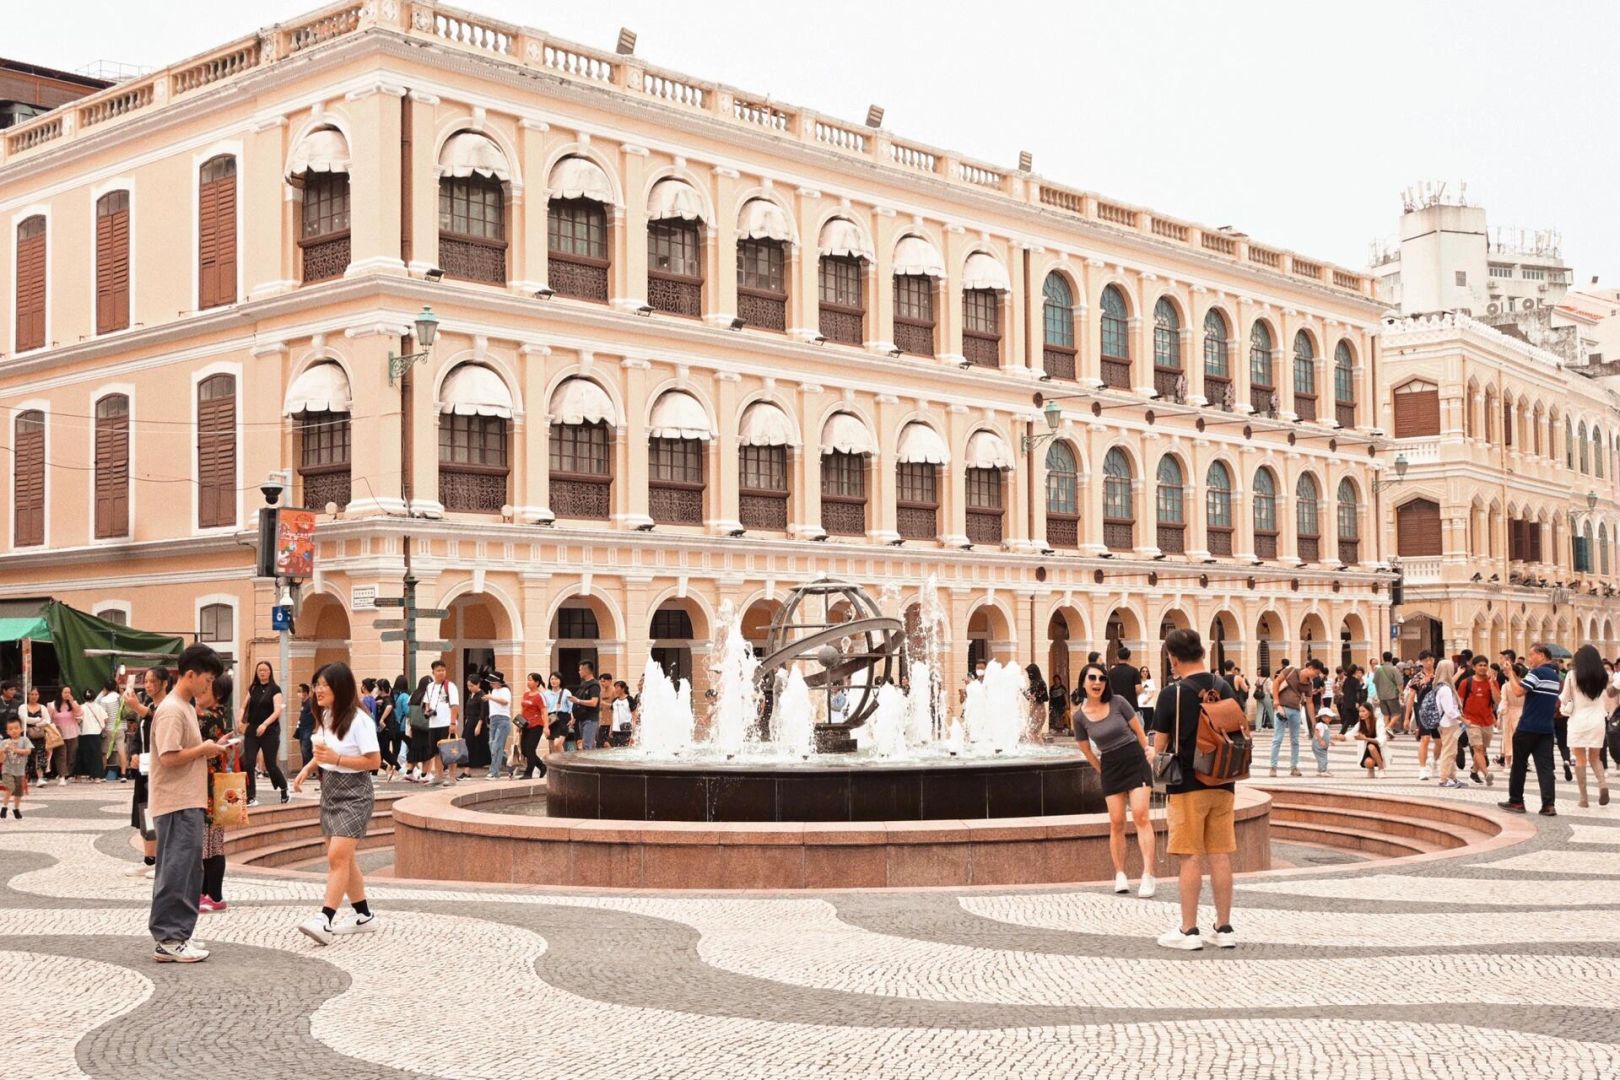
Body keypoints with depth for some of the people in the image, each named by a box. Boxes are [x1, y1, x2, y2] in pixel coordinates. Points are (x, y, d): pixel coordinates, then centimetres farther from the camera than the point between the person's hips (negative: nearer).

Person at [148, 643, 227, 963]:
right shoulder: (172, 711, -16)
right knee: (176, 870, -7)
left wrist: (207, 749, 8)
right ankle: (168, 940, -3)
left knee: (188, 870, 14)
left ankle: (177, 936, 21)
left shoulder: (186, 707, 16)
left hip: (188, 803, 10)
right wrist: (204, 749, -13)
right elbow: (169, 757, -23)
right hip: (176, 804, -10)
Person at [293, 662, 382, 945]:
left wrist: (336, 758, -24)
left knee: (338, 856, -17)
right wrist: (308, 768, 4)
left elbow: (374, 761, -18)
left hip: (353, 794, -9)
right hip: (330, 792, 9)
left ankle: (325, 921, -24)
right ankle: (364, 916, 24)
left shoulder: (358, 720, -16)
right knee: (341, 859, 13)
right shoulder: (326, 717, 9)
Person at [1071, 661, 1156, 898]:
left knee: (1140, 815, -12)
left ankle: (1148, 874, -15)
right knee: (1116, 823, 0)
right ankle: (1120, 874, 10)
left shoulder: (1118, 703, -8)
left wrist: (1147, 754, 6)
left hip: (1135, 760, -2)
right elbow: (1086, 750, 10)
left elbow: (1139, 731, 2)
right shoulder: (1080, 716, -3)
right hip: (1109, 767, 2)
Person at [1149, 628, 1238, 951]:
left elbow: (1159, 746, -6)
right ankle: (1224, 928, 13)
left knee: (1191, 858, 0)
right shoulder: (1225, 689, 3)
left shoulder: (1173, 693, -12)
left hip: (1188, 785, -5)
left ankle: (1189, 930, 5)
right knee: (1220, 856, 8)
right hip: (1222, 784, 5)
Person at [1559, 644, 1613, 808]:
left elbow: (1564, 698, 1)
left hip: (1579, 720, -3)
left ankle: (1583, 798, 1)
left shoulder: (1573, 674, -6)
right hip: (1598, 720, 3)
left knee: (1580, 759, 3)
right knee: (1595, 757, 15)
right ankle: (1603, 784, -12)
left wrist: (1560, 698, 21)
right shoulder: (1603, 676, 4)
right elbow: (1607, 700, 12)